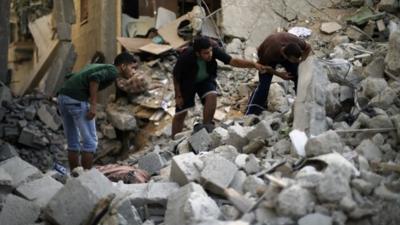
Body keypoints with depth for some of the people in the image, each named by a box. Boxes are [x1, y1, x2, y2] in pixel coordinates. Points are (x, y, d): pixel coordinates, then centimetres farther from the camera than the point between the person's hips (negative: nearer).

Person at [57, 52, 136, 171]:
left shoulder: (97, 67, 27)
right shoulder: (113, 72, 0)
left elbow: (71, 78, 25)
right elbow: (94, 78, -18)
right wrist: (93, 105, -16)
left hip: (63, 97, 8)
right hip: (77, 101, -8)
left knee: (73, 142, 15)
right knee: (90, 142, 3)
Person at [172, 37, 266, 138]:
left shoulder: (214, 50, -30)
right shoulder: (186, 57, -35)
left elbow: (232, 61, -31)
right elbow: (176, 76, -19)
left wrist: (253, 64, -43)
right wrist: (178, 96, -10)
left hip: (205, 80, 2)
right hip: (187, 83, -2)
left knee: (212, 96, -29)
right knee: (180, 113, 1)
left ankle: (206, 127, -13)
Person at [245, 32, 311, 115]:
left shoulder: (298, 42, -37)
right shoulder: (270, 52, -45)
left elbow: (308, 48, -11)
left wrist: (301, 61, -24)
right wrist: (279, 74, -24)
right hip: (269, 58, -4)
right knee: (264, 85, -17)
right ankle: (250, 114, -15)